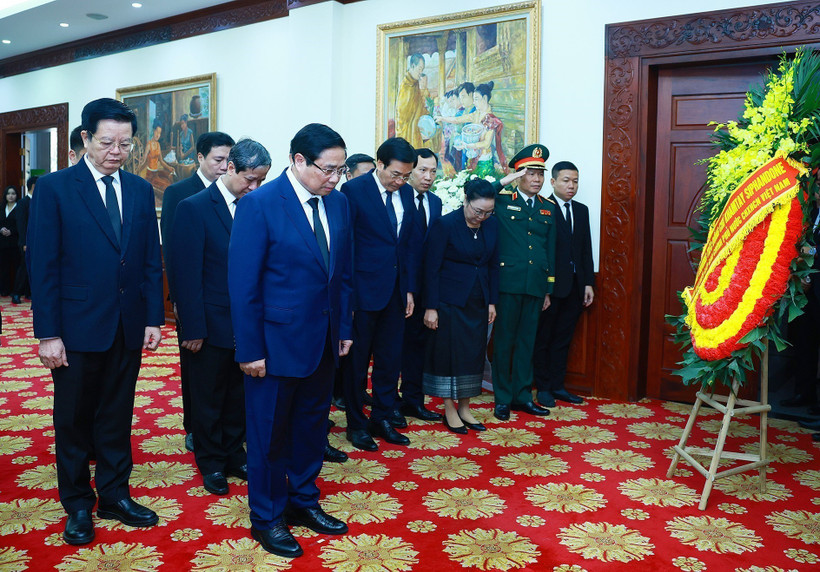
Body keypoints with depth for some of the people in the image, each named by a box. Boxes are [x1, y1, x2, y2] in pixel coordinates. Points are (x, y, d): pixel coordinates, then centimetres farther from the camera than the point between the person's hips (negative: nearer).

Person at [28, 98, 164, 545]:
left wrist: (154, 318, 2)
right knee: (74, 420, 11)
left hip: (128, 327, 3)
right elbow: (43, 267, -8)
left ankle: (114, 495, 29)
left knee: (117, 417, 14)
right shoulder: (54, 188, -6)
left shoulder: (140, 190, 6)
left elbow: (152, 260, 7)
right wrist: (47, 333, -11)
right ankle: (77, 505, 27)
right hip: (77, 327, -3)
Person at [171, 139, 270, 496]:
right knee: (209, 397, 12)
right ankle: (211, 463, 30)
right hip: (212, 325, -4)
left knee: (239, 395, 16)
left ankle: (234, 454, 34)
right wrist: (193, 329, -14)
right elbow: (187, 274, -12)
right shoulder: (195, 208, -11)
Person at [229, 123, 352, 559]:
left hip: (323, 341, 6)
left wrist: (344, 328, 8)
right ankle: (266, 518, 28)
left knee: (312, 426, 18)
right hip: (276, 341, -6)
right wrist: (250, 350, -14)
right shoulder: (259, 205, -14)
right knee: (269, 433, 10)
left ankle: (303, 502, 38)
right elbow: (243, 283, -14)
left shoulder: (338, 203, 4)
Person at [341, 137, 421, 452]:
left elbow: (412, 242, 11)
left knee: (390, 359, 12)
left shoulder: (406, 193, 7)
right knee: (357, 361, 8)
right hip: (364, 291, -5)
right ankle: (356, 424, 22)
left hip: (397, 292, 5)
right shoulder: (354, 190, -10)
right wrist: (346, 295, -12)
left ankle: (383, 418, 27)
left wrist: (410, 289, 7)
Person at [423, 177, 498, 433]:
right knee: (448, 352, 3)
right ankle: (449, 411, 15)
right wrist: (431, 307, -12)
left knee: (474, 353, 8)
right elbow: (431, 268, -11)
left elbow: (493, 265, 10)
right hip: (450, 300, -5)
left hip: (478, 302, 5)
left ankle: (465, 409, 20)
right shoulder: (445, 224, -12)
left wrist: (492, 301, 8)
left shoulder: (492, 225, 2)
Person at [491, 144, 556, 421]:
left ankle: (522, 395, 22)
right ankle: (502, 398, 15)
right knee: (504, 339, 4)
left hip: (536, 284, 4)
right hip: (508, 281, -4)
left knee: (527, 340, 11)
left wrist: (549, 289, 11)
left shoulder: (548, 207, 12)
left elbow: (551, 249, 13)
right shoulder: (502, 200, 0)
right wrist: (503, 182, -14)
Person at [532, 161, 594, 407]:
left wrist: (588, 283, 8)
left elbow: (586, 249, 13)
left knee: (563, 339, 13)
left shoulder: (582, 210, 13)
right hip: (550, 285, -6)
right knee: (543, 339, 6)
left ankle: (557, 386, 22)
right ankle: (543, 388, 16)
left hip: (574, 286, 6)